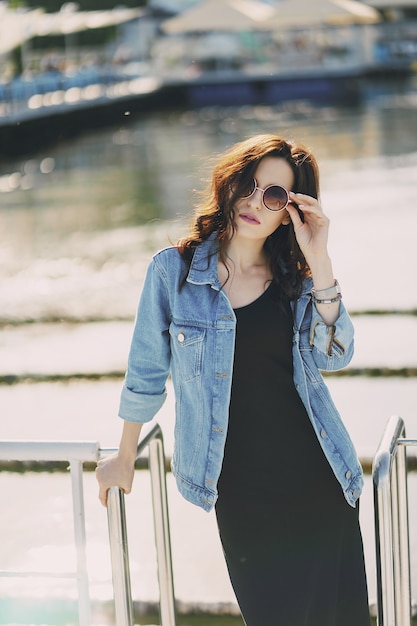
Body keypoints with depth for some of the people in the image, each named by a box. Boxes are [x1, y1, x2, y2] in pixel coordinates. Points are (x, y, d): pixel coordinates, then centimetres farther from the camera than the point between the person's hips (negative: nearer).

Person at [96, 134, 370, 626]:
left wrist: (319, 263, -16)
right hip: (239, 488, -2)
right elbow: (146, 371, 5)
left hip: (317, 476, 2)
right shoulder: (174, 270, -3)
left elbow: (334, 355, -10)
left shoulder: (296, 277, 5)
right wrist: (124, 458, 13)